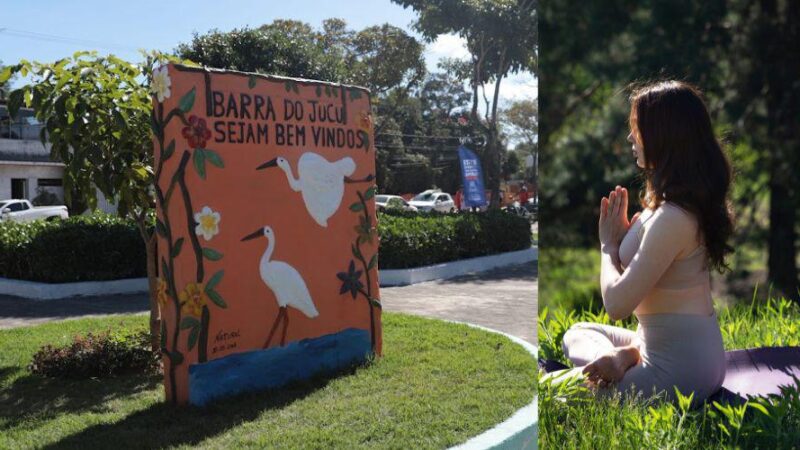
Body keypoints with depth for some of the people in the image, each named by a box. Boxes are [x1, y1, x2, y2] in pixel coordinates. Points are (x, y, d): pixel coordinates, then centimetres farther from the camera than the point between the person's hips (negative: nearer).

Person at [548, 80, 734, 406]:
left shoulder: (672, 218, -28)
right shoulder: (690, 200, 4)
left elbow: (617, 304, -22)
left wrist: (609, 243, -8)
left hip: (679, 370, -10)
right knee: (577, 333, 24)